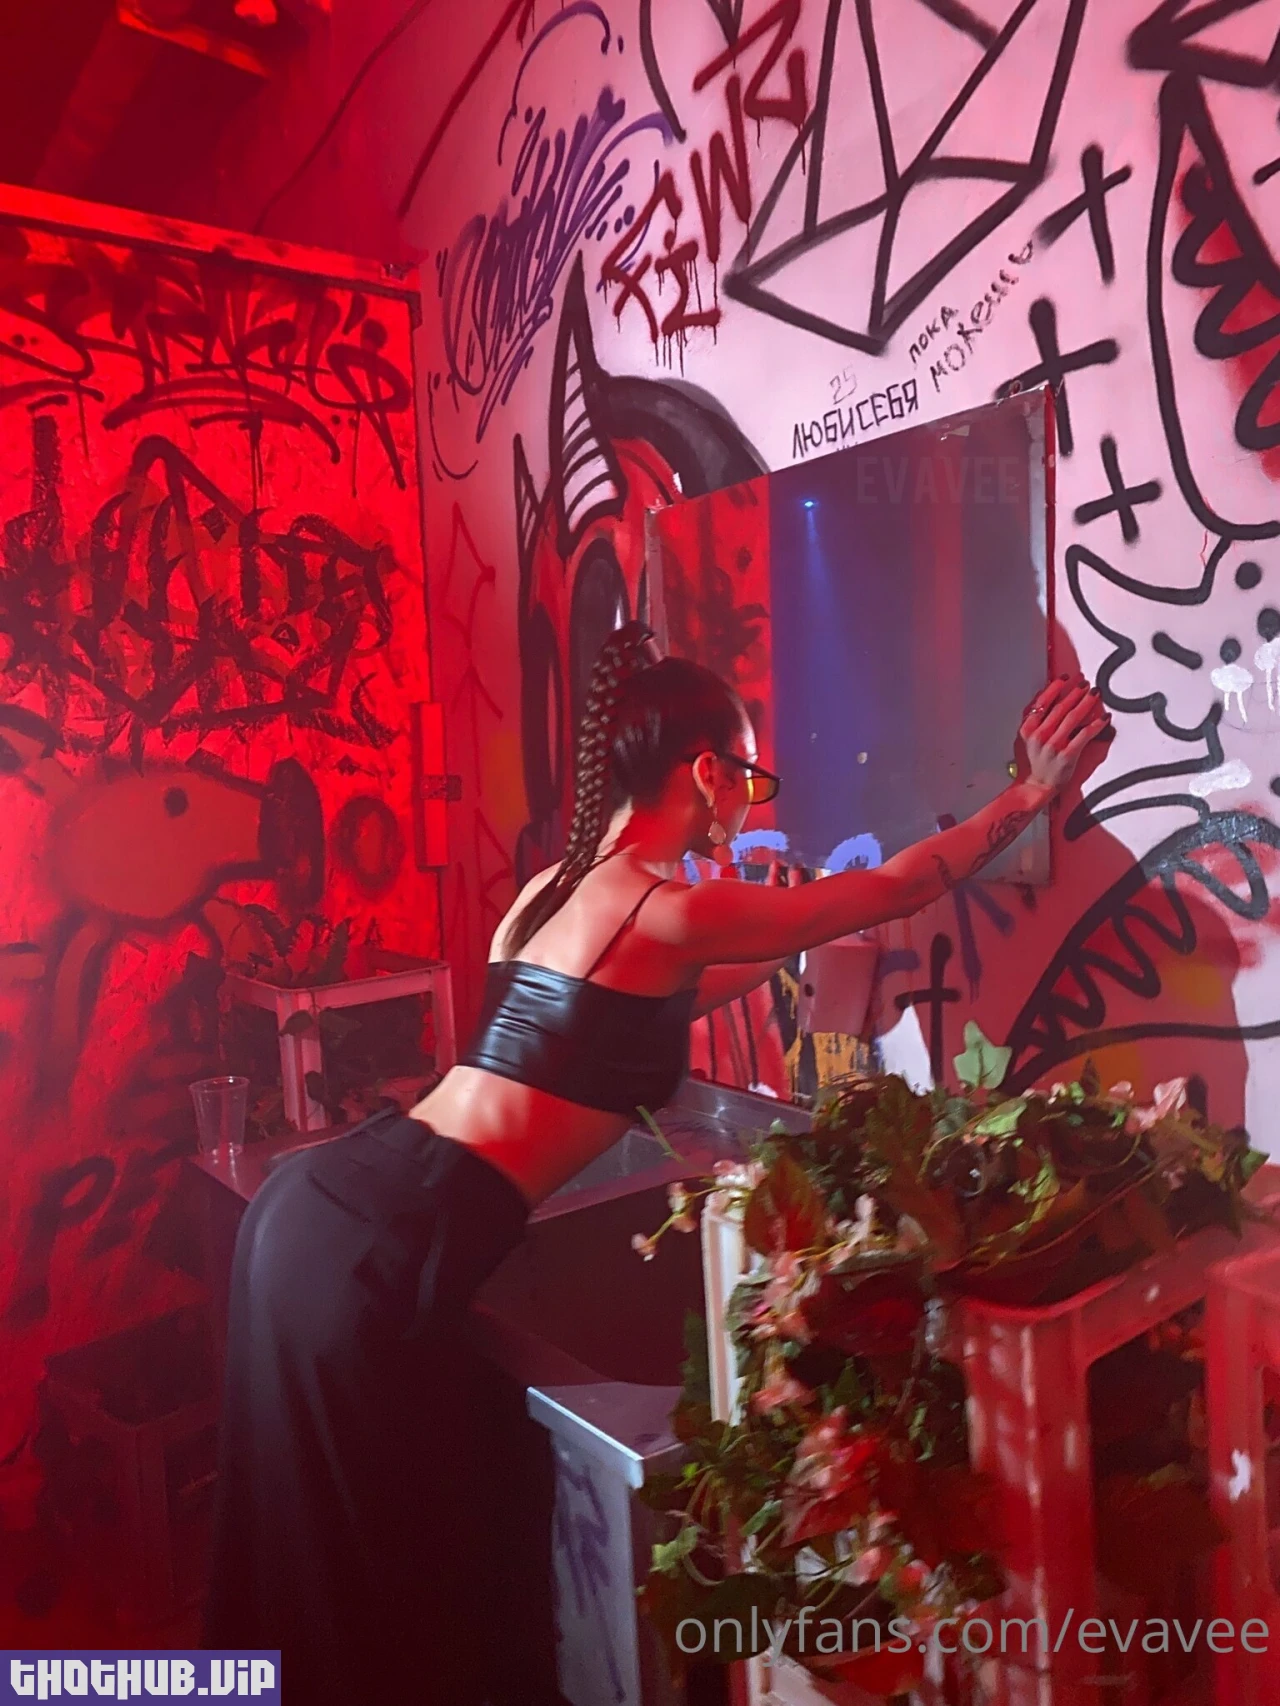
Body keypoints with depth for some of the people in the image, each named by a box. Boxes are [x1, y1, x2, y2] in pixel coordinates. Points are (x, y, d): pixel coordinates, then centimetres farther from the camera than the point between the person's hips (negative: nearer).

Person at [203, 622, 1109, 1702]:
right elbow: (889, 892, -3)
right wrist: (1032, 792, 11)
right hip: (382, 1251, -9)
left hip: (323, 1204, 9)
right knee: (384, 1579, 14)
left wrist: (777, 947, 37)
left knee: (321, 1553, 26)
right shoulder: (665, 908, -13)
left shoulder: (558, 885, 12)